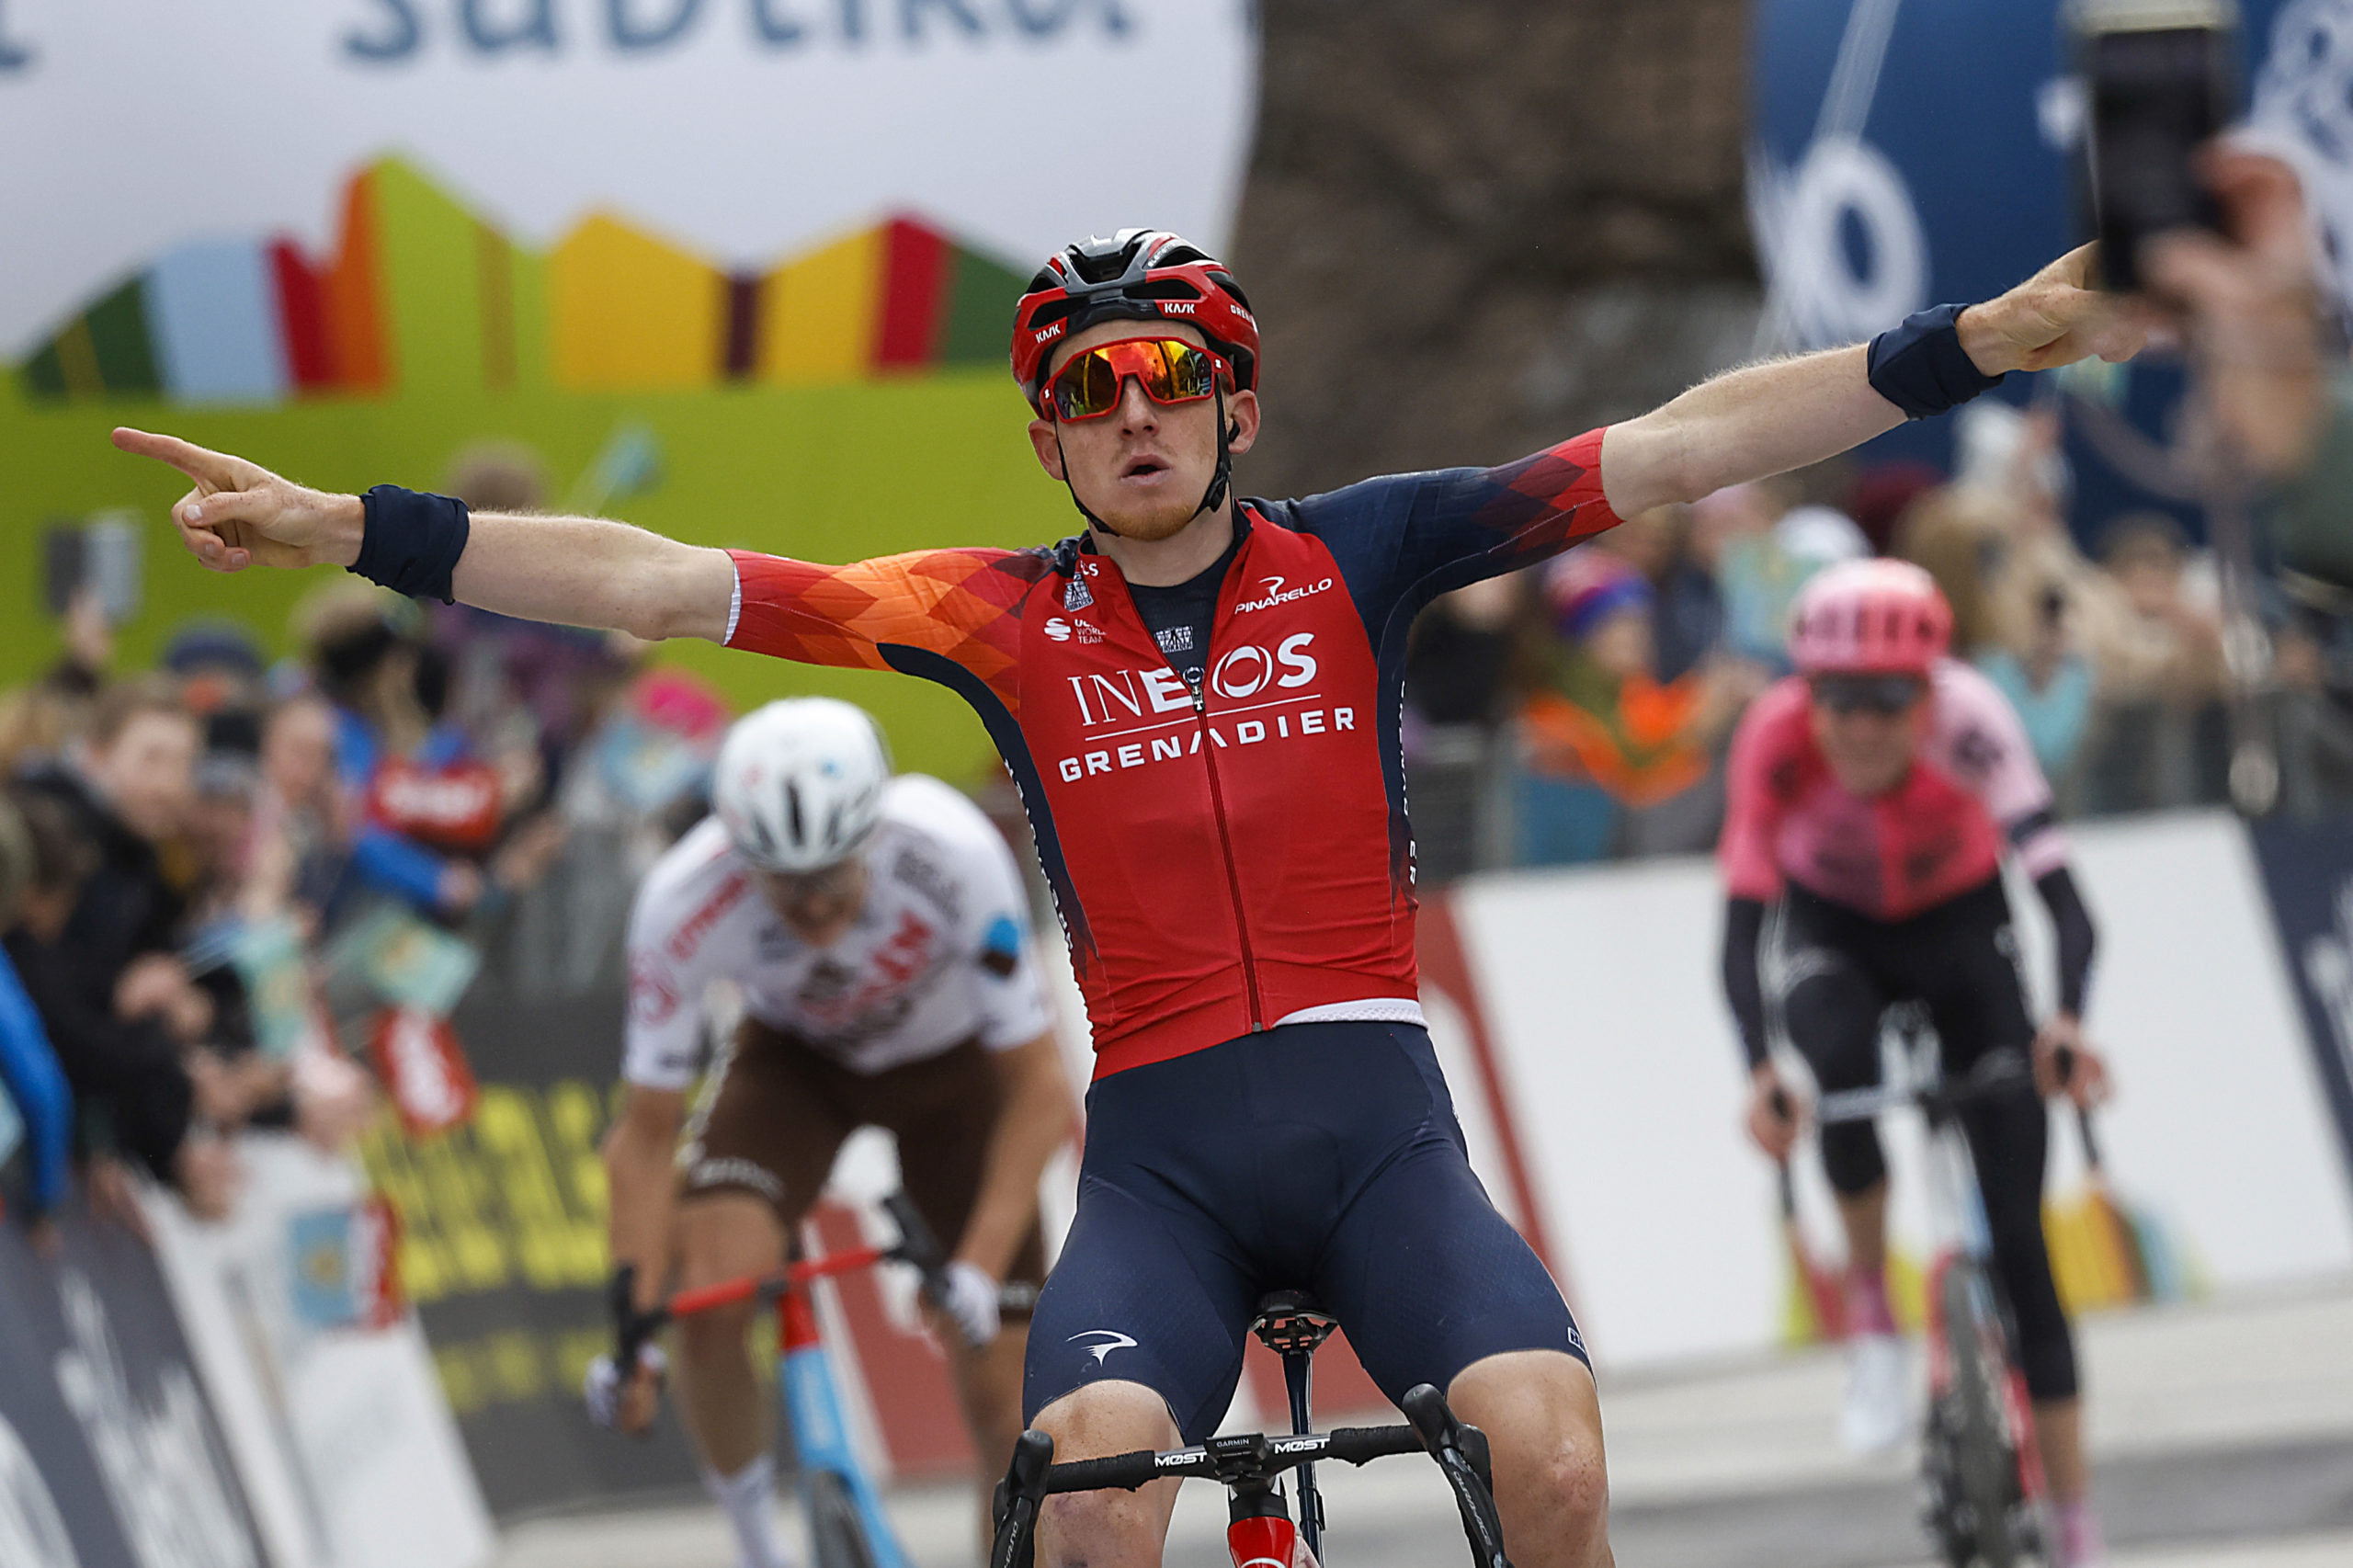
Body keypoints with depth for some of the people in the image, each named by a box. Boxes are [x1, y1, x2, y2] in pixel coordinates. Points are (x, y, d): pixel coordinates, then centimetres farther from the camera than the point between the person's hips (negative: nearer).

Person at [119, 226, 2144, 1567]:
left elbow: (1677, 452, 2)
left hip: (1375, 1113, 0)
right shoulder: (1004, 619, 7)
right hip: (1160, 1139, 0)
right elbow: (661, 584, 3)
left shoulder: (1351, 561, 7)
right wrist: (339, 527, -3)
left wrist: (1984, 342, -6)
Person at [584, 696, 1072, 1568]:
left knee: (1004, 1404, -7)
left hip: (950, 1064, 0)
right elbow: (647, 1134, -21)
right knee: (712, 1291, -27)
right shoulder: (684, 904, -34)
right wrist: (632, 1325, -28)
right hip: (795, 1061, 0)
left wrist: (979, 1273, -38)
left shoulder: (953, 857, -37)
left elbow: (1037, 1094, -28)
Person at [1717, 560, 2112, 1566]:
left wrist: (2067, 1022, -59)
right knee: (1839, 1062, -37)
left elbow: (2063, 898, -41)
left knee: (2018, 1232, -8)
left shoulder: (1966, 718, -33)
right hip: (1833, 930, 0)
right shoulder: (1779, 738, -32)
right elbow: (1742, 934, -35)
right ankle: (1870, 1313, -12)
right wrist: (1760, 1071, -51)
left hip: (1959, 926, 0)